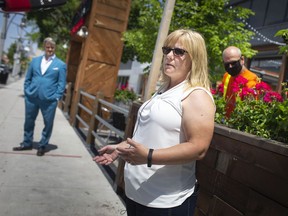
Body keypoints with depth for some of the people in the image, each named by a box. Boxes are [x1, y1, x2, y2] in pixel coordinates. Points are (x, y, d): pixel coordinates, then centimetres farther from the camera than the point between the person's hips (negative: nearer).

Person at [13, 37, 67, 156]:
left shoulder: (61, 65, 0)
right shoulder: (35, 60, 10)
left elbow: (61, 84, -1)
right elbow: (28, 78, 13)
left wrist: (56, 97, -9)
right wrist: (27, 92, 4)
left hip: (49, 100, -3)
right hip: (31, 98, 3)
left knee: (48, 124, 5)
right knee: (29, 121, 14)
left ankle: (42, 146, 23)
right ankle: (27, 143, 32)